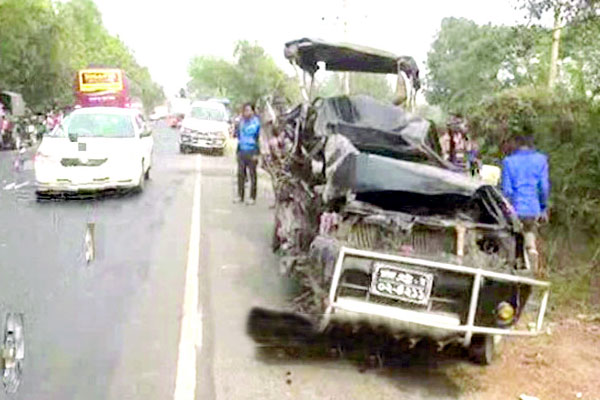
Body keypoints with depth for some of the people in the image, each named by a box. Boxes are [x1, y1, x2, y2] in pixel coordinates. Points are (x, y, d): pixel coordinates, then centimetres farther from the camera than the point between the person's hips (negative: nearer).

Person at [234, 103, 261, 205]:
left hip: (251, 152, -5)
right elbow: (237, 135, 19)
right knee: (240, 173, 6)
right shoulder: (241, 121, 10)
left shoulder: (256, 122, -5)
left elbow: (258, 138, -8)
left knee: (252, 174, 0)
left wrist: (256, 153, -12)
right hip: (241, 151, 5)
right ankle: (240, 195, 14)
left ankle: (252, 197, 6)